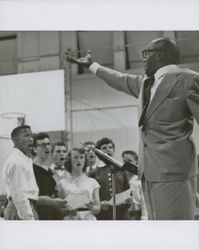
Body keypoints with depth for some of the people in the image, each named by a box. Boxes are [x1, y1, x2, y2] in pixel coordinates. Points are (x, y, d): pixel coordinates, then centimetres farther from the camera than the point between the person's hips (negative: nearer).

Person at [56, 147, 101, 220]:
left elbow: (98, 208, 10)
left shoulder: (92, 182, 12)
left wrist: (92, 207, -11)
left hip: (88, 218, 1)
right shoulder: (62, 182, 9)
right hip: (70, 219, -1)